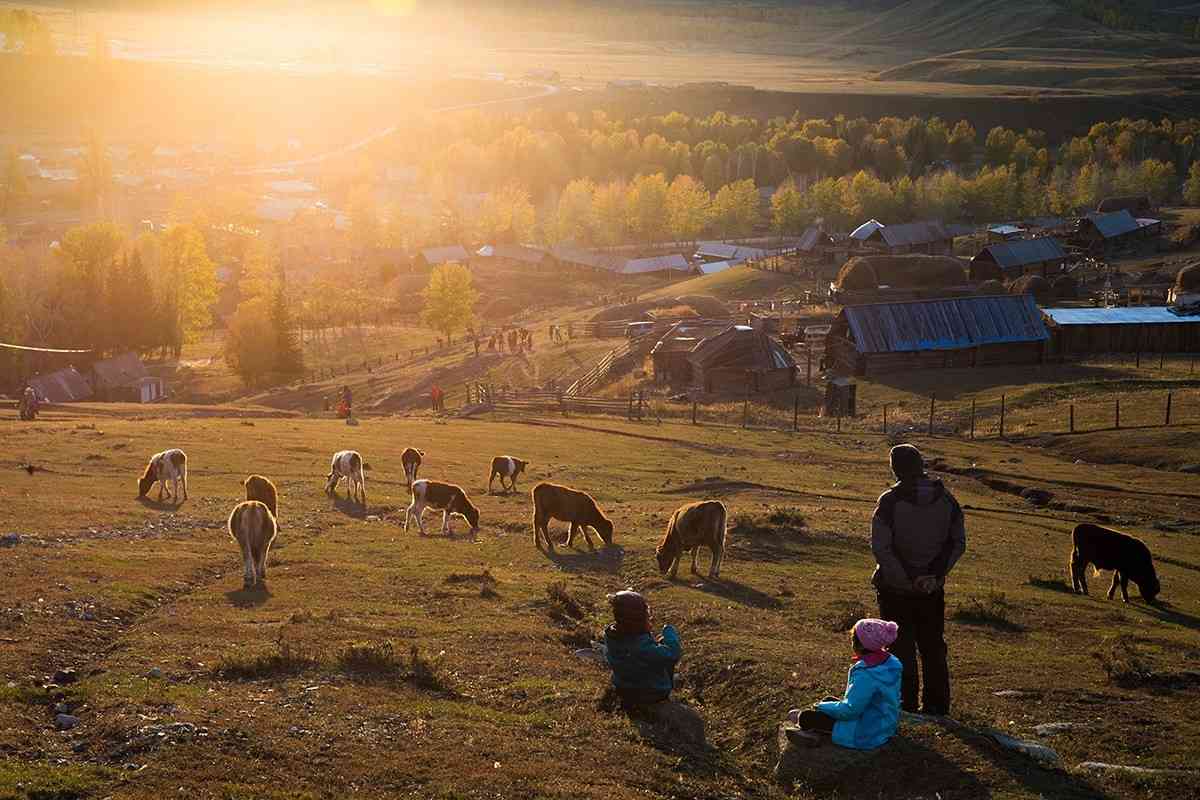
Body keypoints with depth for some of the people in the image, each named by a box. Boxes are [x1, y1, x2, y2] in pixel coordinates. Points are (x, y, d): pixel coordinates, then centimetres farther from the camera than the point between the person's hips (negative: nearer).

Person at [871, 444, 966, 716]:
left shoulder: (890, 502, -16)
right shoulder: (946, 499, -2)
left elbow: (881, 548, -19)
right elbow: (958, 543, 1)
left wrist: (907, 579, -14)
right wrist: (936, 573, -2)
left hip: (895, 589, -4)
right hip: (933, 590, 4)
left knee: (902, 648, 7)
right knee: (933, 647, 16)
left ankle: (907, 705, 10)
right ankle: (937, 705, 21)